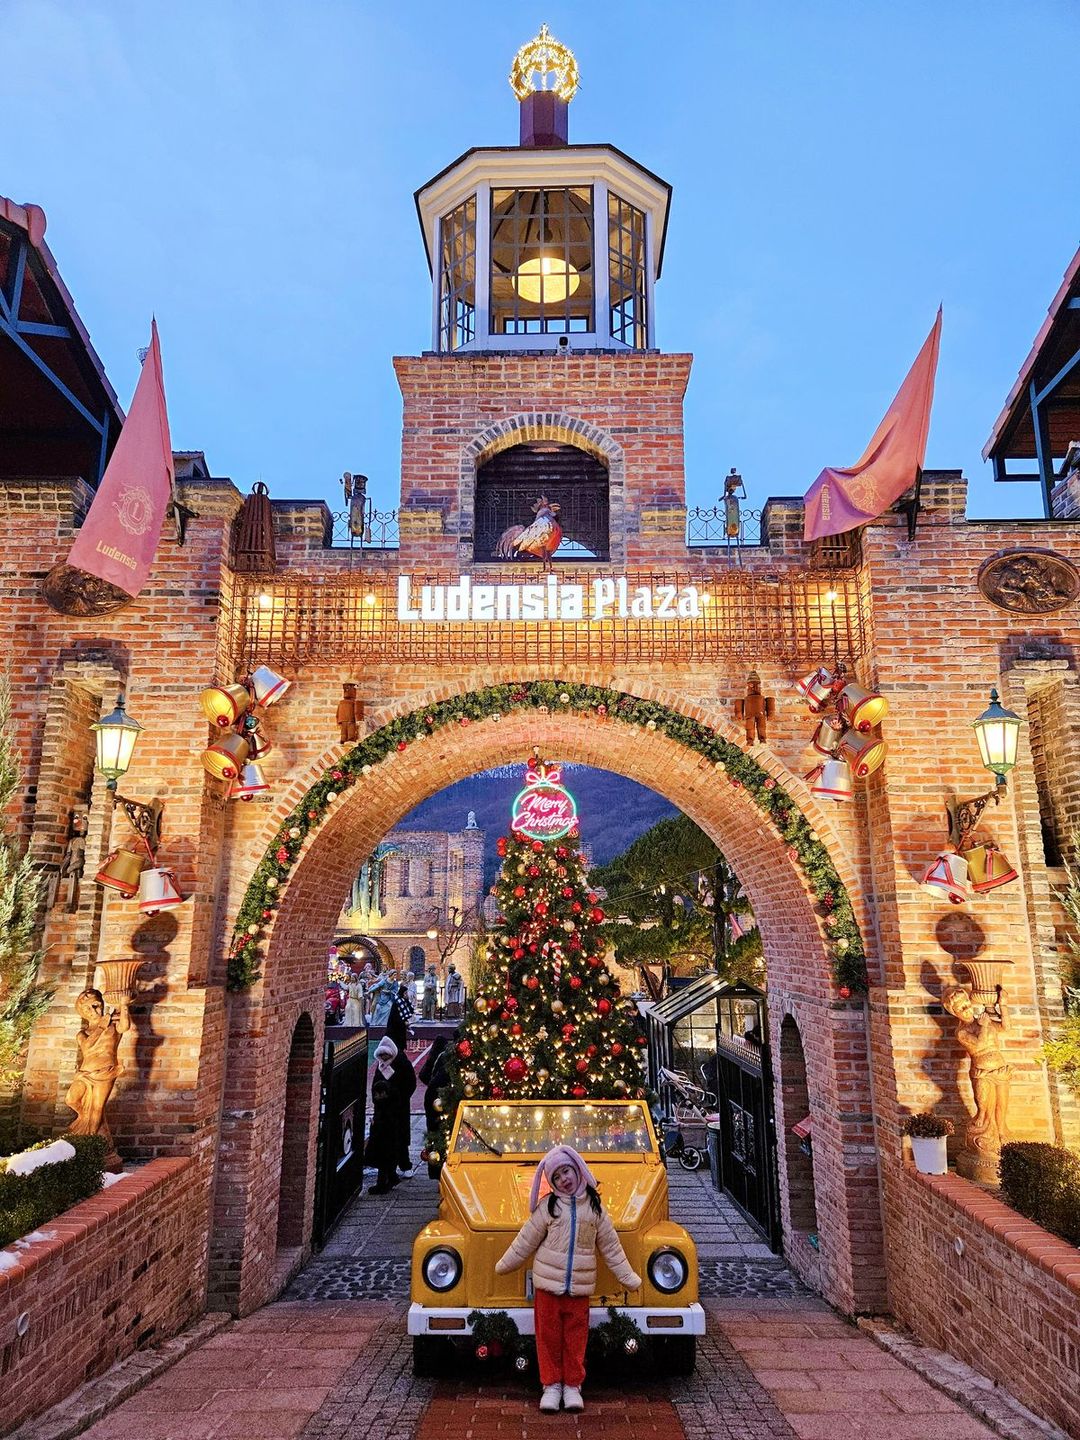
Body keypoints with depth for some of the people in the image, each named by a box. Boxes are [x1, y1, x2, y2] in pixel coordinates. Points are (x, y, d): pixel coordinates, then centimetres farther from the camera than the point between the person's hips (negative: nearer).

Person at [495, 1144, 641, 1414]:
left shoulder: (595, 1208, 1)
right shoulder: (548, 1207, -3)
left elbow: (611, 1247, 9)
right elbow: (526, 1240, 6)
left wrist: (629, 1278, 10)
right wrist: (503, 1266, 10)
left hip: (579, 1288, 1)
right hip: (548, 1285, 0)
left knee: (575, 1338, 7)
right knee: (549, 1336, 6)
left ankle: (572, 1386, 22)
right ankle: (551, 1385, 21)